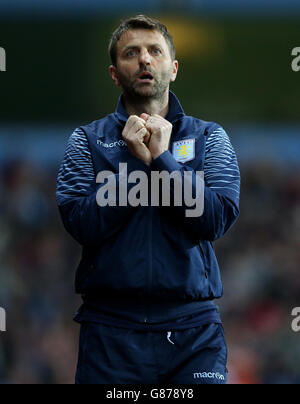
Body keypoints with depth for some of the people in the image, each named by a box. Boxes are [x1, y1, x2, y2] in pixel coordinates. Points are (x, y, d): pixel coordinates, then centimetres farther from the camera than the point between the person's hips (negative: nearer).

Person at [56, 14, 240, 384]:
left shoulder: (208, 138, 9)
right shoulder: (87, 141, 8)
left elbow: (218, 219, -5)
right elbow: (83, 225, -5)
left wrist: (162, 158, -10)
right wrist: (137, 162, -10)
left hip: (192, 326, 0)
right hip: (111, 327, 0)